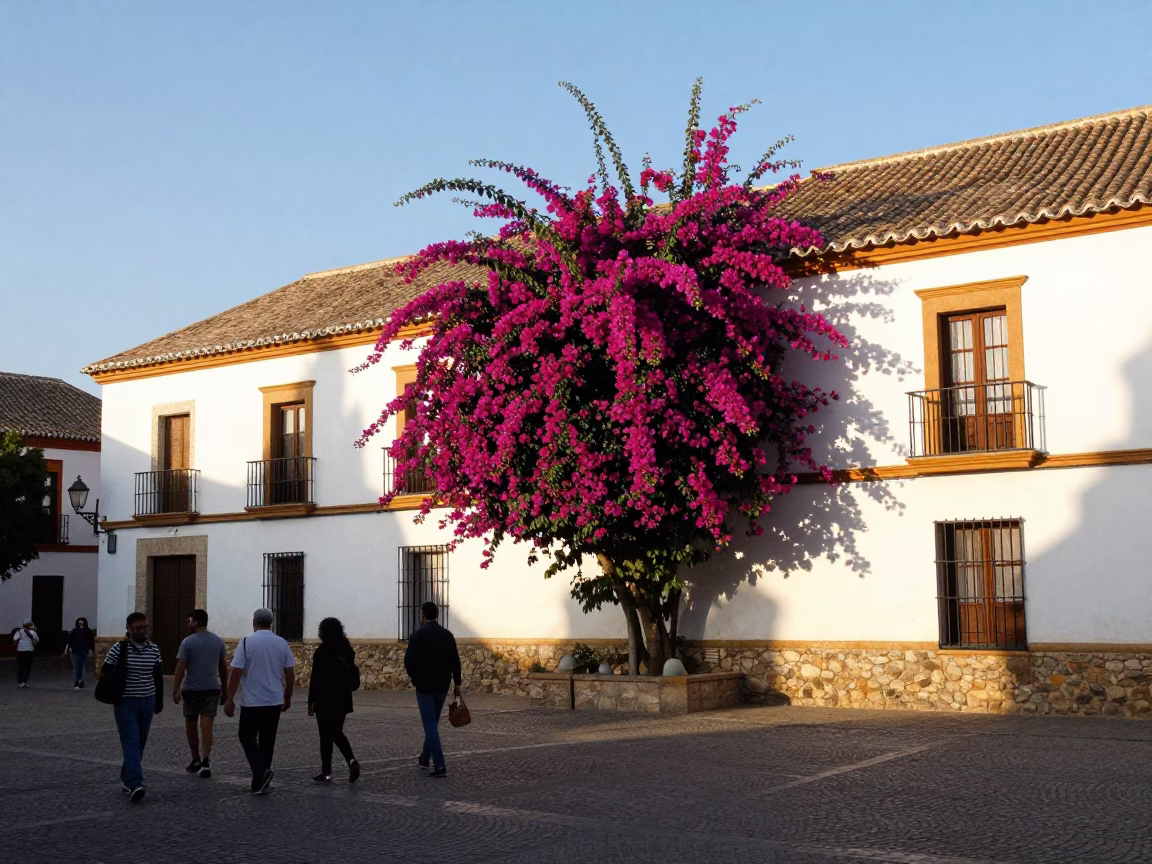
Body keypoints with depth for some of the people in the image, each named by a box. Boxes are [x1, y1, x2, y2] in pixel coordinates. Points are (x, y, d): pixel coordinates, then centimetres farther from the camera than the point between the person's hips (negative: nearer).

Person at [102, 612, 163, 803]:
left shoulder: (154, 649, 4)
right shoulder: (118, 649, -9)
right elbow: (105, 674, -3)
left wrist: (159, 700, 14)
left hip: (147, 702, 5)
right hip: (125, 703, -5)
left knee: (140, 743, 11)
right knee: (131, 742, -12)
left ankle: (127, 778, 27)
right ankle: (135, 784, -20)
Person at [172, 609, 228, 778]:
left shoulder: (188, 642, -8)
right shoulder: (218, 641, 6)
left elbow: (180, 667, -14)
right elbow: (223, 667, 11)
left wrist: (175, 690, -12)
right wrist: (224, 689, 20)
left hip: (191, 689, -3)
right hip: (212, 688, 3)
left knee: (191, 724, 15)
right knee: (207, 726, -3)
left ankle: (196, 760, 24)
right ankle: (205, 761, -19)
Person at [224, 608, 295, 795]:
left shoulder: (246, 642, -9)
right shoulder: (282, 643, 3)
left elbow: (236, 673, -12)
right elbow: (290, 673, 7)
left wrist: (229, 698, -6)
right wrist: (287, 697, 18)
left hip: (252, 701, -4)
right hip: (274, 701, 4)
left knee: (247, 737, 9)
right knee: (267, 740, 11)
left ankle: (260, 772, -12)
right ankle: (261, 781, 13)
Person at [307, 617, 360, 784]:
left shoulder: (321, 652, -13)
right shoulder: (347, 650, 5)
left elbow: (315, 679, -13)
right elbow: (352, 674, 10)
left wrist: (311, 701, -7)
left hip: (325, 700, -6)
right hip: (342, 699, 6)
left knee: (326, 736, 3)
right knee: (337, 733, 17)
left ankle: (326, 773, 8)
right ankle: (352, 761, -2)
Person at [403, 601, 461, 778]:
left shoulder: (418, 635, -10)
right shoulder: (448, 635, 3)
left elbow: (409, 661, -15)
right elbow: (455, 662, 3)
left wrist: (415, 678, 3)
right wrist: (457, 683, 11)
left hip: (424, 686, -5)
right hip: (442, 686, 5)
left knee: (430, 725, -3)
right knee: (432, 723, 20)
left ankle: (439, 766, -11)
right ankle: (424, 758, 32)